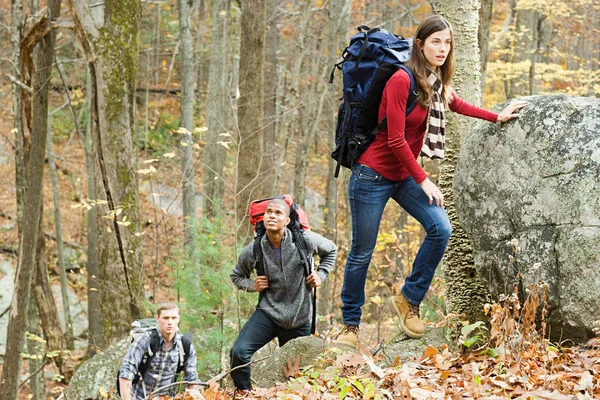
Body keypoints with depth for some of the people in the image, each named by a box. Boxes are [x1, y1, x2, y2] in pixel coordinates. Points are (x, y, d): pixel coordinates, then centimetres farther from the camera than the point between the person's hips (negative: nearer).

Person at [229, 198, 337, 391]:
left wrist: (321, 274, 1)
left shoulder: (304, 240, -10)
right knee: (239, 352, -21)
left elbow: (331, 250, 12)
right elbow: (236, 275, 13)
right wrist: (251, 285, -7)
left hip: (299, 319, 0)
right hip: (268, 313, 0)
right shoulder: (254, 250, -7)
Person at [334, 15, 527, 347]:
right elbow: (396, 140, -20)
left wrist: (497, 117, 29)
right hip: (373, 174, -7)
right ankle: (349, 325, 16)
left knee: (441, 229, -10)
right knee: (362, 253, 1)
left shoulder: (436, 83, 3)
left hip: (404, 175, 7)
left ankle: (409, 299, 6)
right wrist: (423, 180, -15)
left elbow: (457, 104, 27)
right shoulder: (401, 80, -20)